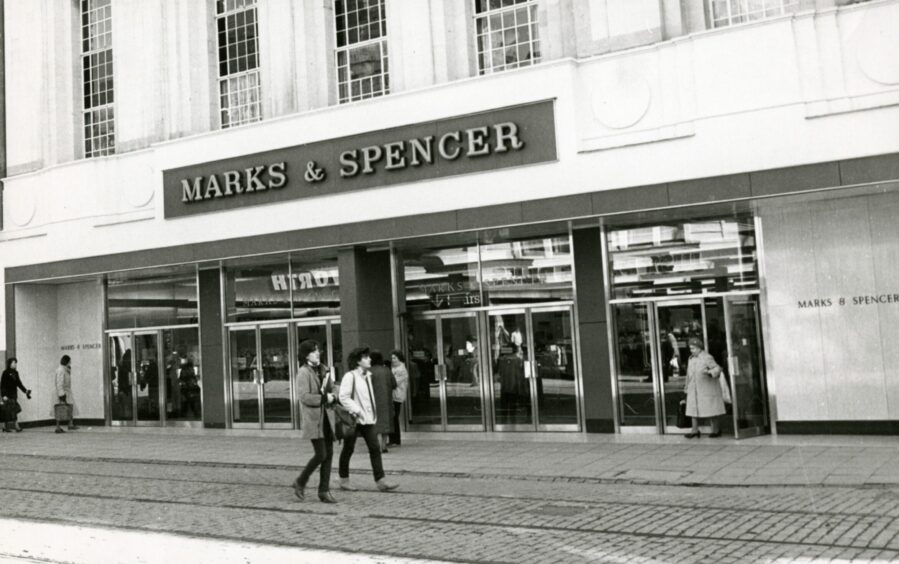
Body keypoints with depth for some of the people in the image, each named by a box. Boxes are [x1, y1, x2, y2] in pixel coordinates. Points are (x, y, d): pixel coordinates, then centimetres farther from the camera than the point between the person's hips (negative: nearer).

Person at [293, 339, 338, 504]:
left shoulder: (324, 370, 13)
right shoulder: (303, 372, -9)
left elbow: (332, 390, 19)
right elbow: (305, 397, -18)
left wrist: (332, 397, -3)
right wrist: (324, 398, -17)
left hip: (326, 418, 7)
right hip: (313, 419, -7)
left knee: (329, 454, 4)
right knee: (321, 454, -10)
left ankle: (324, 491, 12)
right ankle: (300, 482, 12)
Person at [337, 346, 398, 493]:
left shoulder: (367, 375, 13)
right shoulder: (349, 377, -12)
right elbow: (344, 398, -18)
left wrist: (373, 413, 14)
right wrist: (357, 411, -23)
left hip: (368, 420, 7)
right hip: (353, 419, -7)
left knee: (375, 448, -1)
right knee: (348, 449, 6)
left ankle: (381, 480, -3)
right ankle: (344, 480, 20)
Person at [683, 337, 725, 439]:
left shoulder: (707, 358, -10)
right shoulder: (691, 359, 12)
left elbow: (717, 368, -15)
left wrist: (709, 372, -34)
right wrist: (687, 385, 25)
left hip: (707, 388, -6)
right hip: (694, 389, 6)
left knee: (710, 410, -1)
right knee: (693, 409, 3)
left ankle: (716, 429, 13)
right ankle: (695, 430, 9)